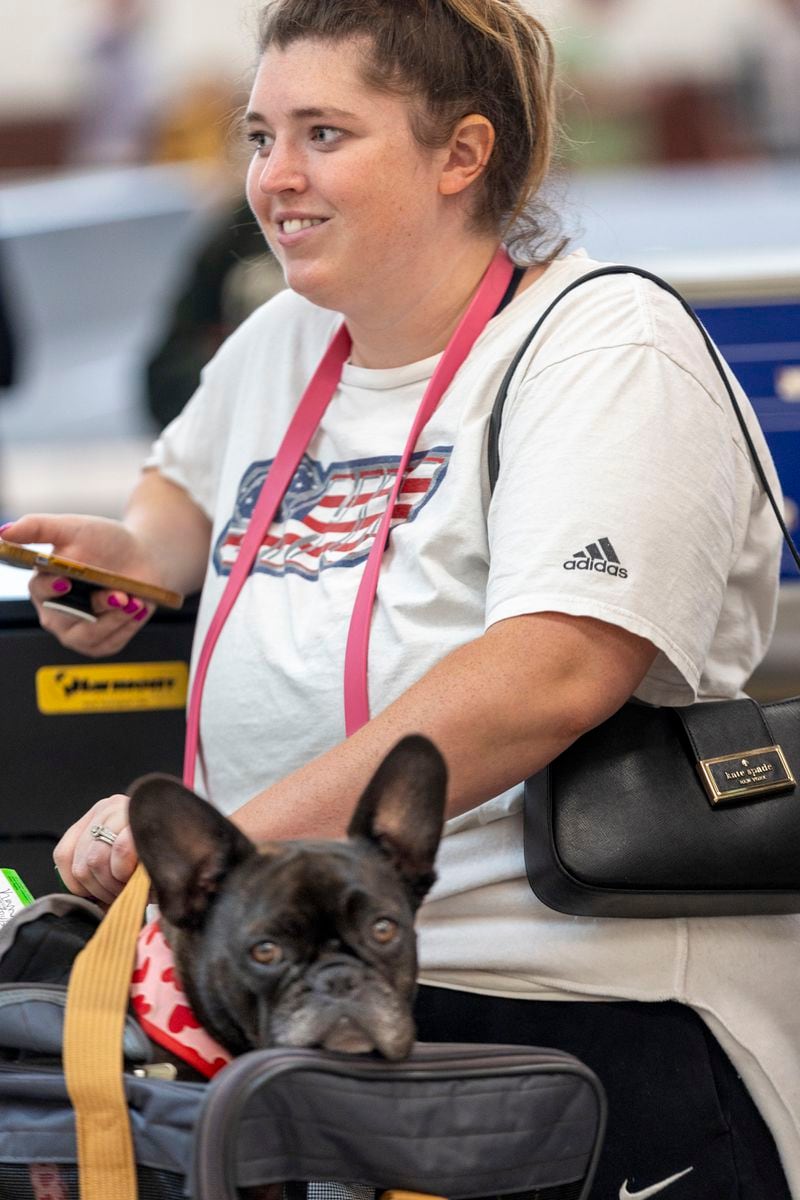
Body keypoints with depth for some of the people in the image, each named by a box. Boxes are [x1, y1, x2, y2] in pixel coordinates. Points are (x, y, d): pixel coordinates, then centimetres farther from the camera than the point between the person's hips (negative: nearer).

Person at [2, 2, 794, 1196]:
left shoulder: (606, 348, -8)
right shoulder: (279, 344, 15)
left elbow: (551, 676, -24)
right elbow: (190, 484, 39)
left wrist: (236, 837, -27)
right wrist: (136, 553, 14)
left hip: (582, 1010, -7)